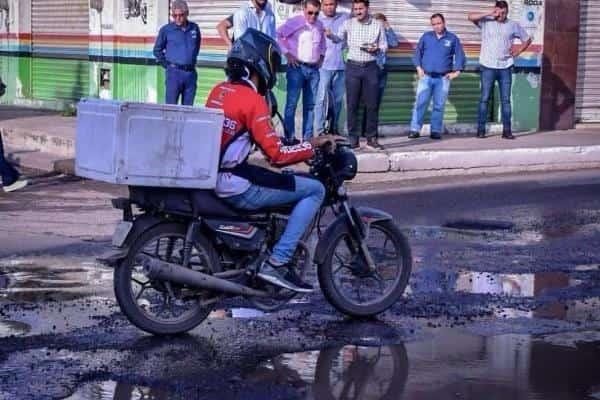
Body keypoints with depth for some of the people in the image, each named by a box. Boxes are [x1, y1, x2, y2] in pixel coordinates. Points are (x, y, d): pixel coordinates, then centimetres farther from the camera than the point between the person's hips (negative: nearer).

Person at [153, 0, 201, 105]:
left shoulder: (194, 28, 7)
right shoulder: (166, 30, -3)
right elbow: (157, 50, 7)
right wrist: (167, 65, 2)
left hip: (191, 73, 3)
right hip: (174, 73, -3)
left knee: (188, 107, 7)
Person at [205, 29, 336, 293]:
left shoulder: (218, 91, 10)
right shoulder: (252, 99, -15)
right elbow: (276, 155, -18)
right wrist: (312, 145, -4)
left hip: (211, 179, 10)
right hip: (236, 188, -10)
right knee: (315, 190, -4)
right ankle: (277, 263, -9)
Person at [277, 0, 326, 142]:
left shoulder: (320, 25, 11)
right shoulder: (294, 22, -7)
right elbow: (278, 35, -10)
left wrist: (321, 55, 16)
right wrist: (287, 53, -11)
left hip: (314, 69, 6)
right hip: (297, 67, -6)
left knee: (310, 105, 8)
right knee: (292, 103, -8)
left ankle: (307, 137, 13)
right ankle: (289, 137, -6)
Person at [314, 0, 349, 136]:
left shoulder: (345, 18, 9)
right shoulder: (317, 20, 0)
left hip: (340, 65, 4)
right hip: (324, 65, -4)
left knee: (338, 99, 10)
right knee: (322, 98, -8)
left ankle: (334, 128, 21)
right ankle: (320, 131, -6)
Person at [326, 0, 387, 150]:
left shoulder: (378, 25, 3)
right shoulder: (348, 24, 2)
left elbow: (384, 45, 7)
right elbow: (339, 39, 7)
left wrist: (377, 49, -14)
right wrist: (330, 35, -14)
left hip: (371, 67, 0)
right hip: (353, 67, 0)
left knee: (372, 104, 3)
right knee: (352, 104, 1)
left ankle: (371, 138, 10)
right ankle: (353, 138, 7)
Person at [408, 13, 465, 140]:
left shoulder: (452, 39, 6)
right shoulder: (426, 37, 9)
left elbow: (460, 56, 9)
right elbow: (417, 52, 13)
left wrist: (457, 72, 1)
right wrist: (418, 67, 2)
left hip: (443, 78, 0)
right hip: (426, 77, 0)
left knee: (439, 106, 2)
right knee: (420, 103, -6)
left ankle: (436, 131, 8)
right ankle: (415, 130, -4)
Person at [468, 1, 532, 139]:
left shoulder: (513, 25, 6)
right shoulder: (486, 22, 0)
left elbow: (527, 39, 16)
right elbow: (471, 17, -14)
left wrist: (518, 51, 0)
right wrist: (489, 13, -15)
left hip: (505, 68, 2)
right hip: (488, 67, -2)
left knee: (506, 99, 3)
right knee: (485, 98, 0)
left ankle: (507, 130, 6)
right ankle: (481, 129, 3)